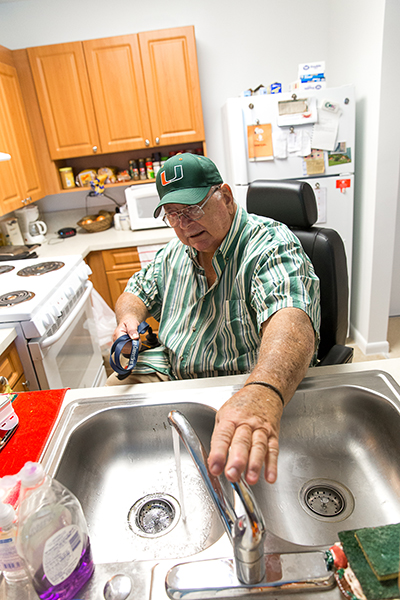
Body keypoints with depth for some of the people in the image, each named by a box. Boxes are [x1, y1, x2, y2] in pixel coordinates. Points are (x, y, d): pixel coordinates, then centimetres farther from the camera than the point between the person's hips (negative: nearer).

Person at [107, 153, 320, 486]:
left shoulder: (271, 246, -22)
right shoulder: (176, 252, 4)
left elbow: (290, 319, -41)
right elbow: (137, 292, 17)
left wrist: (263, 393, -62)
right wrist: (130, 317, -9)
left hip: (245, 387, -6)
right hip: (168, 372, 7)